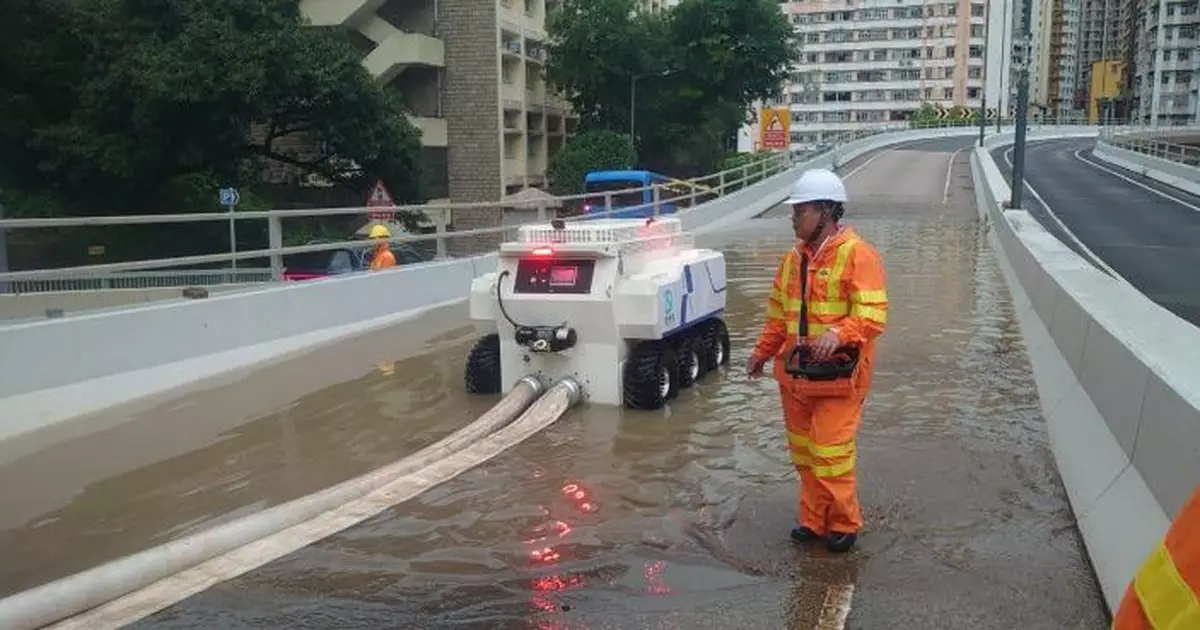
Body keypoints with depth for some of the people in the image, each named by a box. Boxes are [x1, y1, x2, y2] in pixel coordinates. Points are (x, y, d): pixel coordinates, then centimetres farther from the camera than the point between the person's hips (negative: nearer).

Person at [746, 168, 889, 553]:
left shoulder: (856, 254, -11)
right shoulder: (795, 257, 12)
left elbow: (873, 316, -18)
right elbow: (778, 314, 22)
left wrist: (838, 335, -33)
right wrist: (762, 353, 21)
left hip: (838, 375, -7)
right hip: (795, 374, 7)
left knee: (831, 456, -4)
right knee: (803, 454, 14)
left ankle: (843, 524, 16)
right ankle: (814, 521, 28)